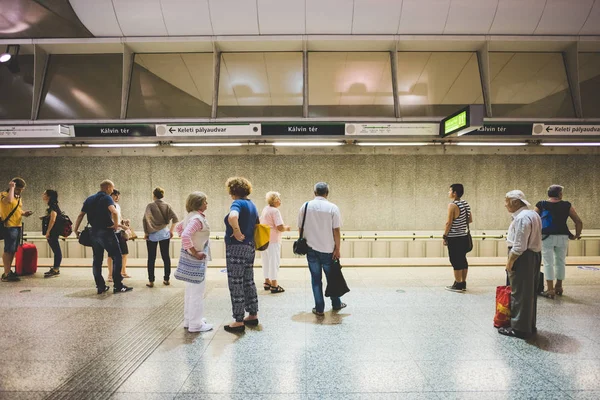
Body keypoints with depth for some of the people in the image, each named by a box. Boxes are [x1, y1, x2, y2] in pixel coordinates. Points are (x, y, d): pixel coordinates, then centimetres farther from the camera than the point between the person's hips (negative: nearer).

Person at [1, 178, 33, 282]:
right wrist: (11, 187, -21)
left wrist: (24, 213, 7)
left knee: (13, 250, 13)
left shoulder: (18, 197, 16)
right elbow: (9, 200, -34)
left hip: (17, 226, 8)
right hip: (9, 226, -8)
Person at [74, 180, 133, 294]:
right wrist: (116, 224, -15)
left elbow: (81, 215, 12)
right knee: (117, 257, 0)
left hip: (94, 233, 7)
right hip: (106, 232, -7)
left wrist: (76, 229, 17)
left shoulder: (89, 199, 14)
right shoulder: (106, 198, -8)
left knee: (97, 260, 12)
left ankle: (100, 286, 15)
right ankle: (118, 286, -1)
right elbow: (114, 212, -27)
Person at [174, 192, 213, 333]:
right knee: (197, 292, 0)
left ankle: (189, 320, 31)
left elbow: (179, 227, 24)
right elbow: (186, 236, -34)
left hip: (191, 258, 10)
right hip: (195, 259, -10)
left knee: (191, 291, 19)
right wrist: (195, 253, -23)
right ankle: (196, 324, 11)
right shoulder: (197, 218, -21)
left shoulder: (192, 216, 9)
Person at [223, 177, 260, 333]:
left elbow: (232, 217, -37)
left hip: (237, 248, -9)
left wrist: (237, 232, -23)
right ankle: (253, 315, 26)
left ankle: (239, 322, 7)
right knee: (248, 282, 17)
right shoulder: (252, 205, 12)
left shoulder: (238, 203, -14)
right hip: (250, 247, 9)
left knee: (236, 285, 0)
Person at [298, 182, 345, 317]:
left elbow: (300, 228, 4)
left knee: (316, 278, 9)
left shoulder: (305, 207, 1)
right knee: (331, 277, 15)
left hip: (311, 249, 2)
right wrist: (337, 249, -4)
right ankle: (336, 304, 30)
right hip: (328, 249, -1)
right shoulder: (332, 207, -8)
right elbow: (336, 230, -10)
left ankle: (319, 309, 13)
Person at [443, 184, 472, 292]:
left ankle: (458, 285, 6)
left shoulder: (452, 205, -16)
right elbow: (470, 220, 13)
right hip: (464, 236, 8)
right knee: (463, 260, 13)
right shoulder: (465, 204, 7)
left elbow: (449, 223, -17)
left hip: (454, 238, -8)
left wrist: (445, 236, -10)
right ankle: (463, 283, 22)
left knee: (456, 261, 0)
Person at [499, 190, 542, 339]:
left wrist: (510, 261, -14)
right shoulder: (533, 214, 13)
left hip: (523, 258, -11)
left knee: (520, 294, -1)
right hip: (534, 255, 11)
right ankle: (530, 326, 29)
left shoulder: (522, 218, -21)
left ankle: (520, 328, 9)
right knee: (529, 293, 18)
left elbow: (519, 246, -24)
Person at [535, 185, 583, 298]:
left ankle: (550, 290, -1)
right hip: (562, 237, 2)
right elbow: (579, 222, 3)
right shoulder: (567, 205, 4)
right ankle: (559, 287, 28)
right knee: (560, 262, 16)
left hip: (547, 237, -2)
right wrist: (576, 236, 15)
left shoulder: (541, 205, 1)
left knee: (548, 263, 0)